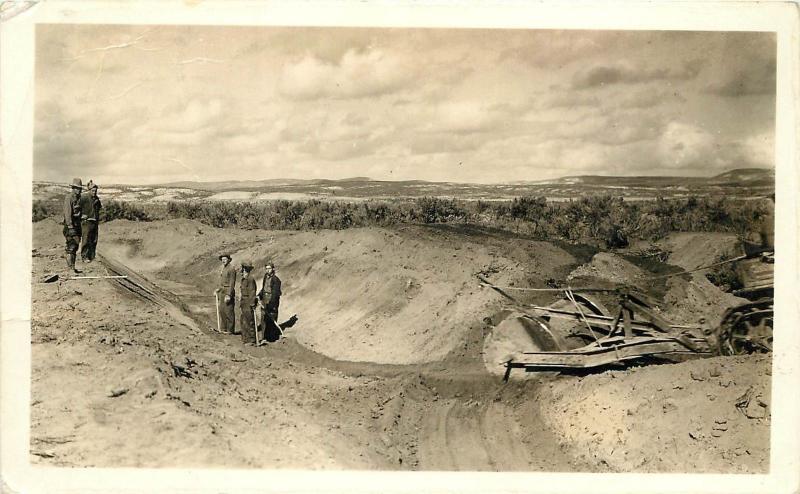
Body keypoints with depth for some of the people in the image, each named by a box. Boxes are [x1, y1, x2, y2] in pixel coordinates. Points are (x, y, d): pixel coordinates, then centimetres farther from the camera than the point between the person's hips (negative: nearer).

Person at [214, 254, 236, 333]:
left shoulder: (231, 269, -12)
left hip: (228, 292, -9)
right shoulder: (222, 269, 16)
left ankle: (230, 330, -1)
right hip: (221, 292, 9)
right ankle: (223, 328, 18)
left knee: (228, 311, -6)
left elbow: (232, 283, -16)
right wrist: (217, 289, 13)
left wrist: (229, 295, -21)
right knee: (221, 310, 11)